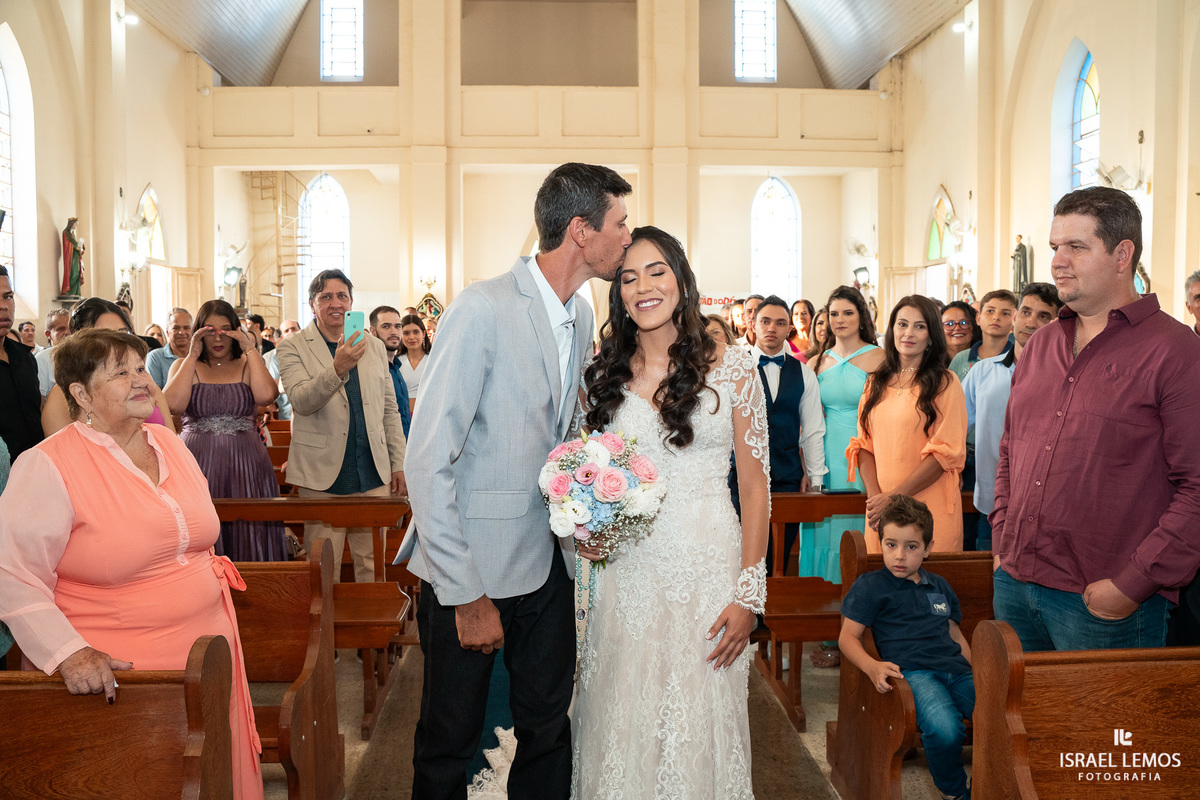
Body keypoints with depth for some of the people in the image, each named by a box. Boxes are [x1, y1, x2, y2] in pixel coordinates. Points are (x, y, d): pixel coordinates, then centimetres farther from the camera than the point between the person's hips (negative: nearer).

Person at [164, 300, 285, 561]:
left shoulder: (248, 365, 10)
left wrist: (250, 349, -5)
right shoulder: (184, 366, 12)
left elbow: (266, 395, -12)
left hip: (245, 466, 0)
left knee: (247, 536, -1)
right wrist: (193, 355, -4)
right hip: (197, 463, 0)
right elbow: (174, 404, -9)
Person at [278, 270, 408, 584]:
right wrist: (337, 368, -32)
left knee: (373, 567, 8)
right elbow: (301, 401, -16)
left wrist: (399, 464, 12)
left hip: (374, 476, 3)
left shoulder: (374, 346, 13)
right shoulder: (292, 347, 0)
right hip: (323, 477, -3)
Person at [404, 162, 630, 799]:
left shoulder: (581, 317, 5)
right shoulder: (482, 310, -19)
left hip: (550, 557, 7)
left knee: (548, 728, 17)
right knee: (450, 742, 11)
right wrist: (466, 595, -19)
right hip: (474, 563, -6)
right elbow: (429, 461, -20)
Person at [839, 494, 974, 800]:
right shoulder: (870, 586, 9)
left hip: (956, 669, 5)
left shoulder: (939, 586, 26)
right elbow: (848, 637, 4)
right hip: (913, 671, -5)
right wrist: (872, 666, -15)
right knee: (945, 729, -35)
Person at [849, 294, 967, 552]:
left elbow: (947, 452, -9)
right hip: (880, 511, 4)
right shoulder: (876, 384, 13)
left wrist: (894, 496, -14)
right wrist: (874, 495, -8)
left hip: (930, 510, -4)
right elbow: (864, 444, 9)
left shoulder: (944, 383, -2)